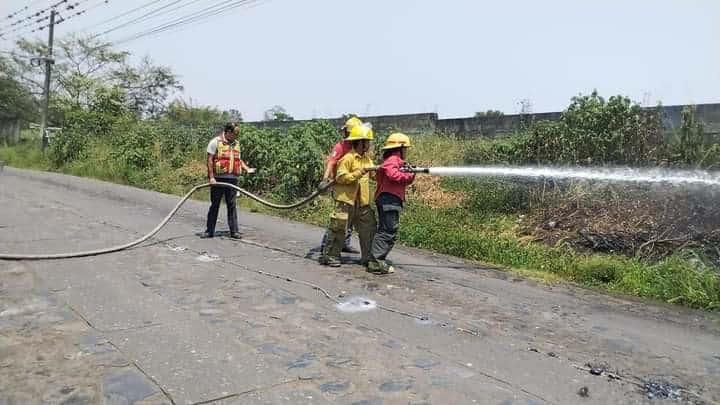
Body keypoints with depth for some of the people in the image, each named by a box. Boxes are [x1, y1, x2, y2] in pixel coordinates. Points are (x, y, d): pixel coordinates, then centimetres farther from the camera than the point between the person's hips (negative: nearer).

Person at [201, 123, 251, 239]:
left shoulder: (236, 143, 13)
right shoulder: (216, 142, -4)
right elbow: (210, 160, -7)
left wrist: (246, 169, 6)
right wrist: (211, 177, -13)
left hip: (232, 179, 4)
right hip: (218, 178, -4)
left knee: (232, 205, 6)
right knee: (214, 205, 5)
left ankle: (234, 231, 10)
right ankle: (210, 231, 14)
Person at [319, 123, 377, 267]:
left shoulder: (367, 159, 13)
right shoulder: (348, 158, -11)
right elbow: (340, 177, -17)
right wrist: (359, 173, -23)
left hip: (362, 202, 8)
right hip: (346, 199, -8)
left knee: (368, 228, 7)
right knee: (339, 228, -2)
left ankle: (367, 257, 18)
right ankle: (329, 256, 10)